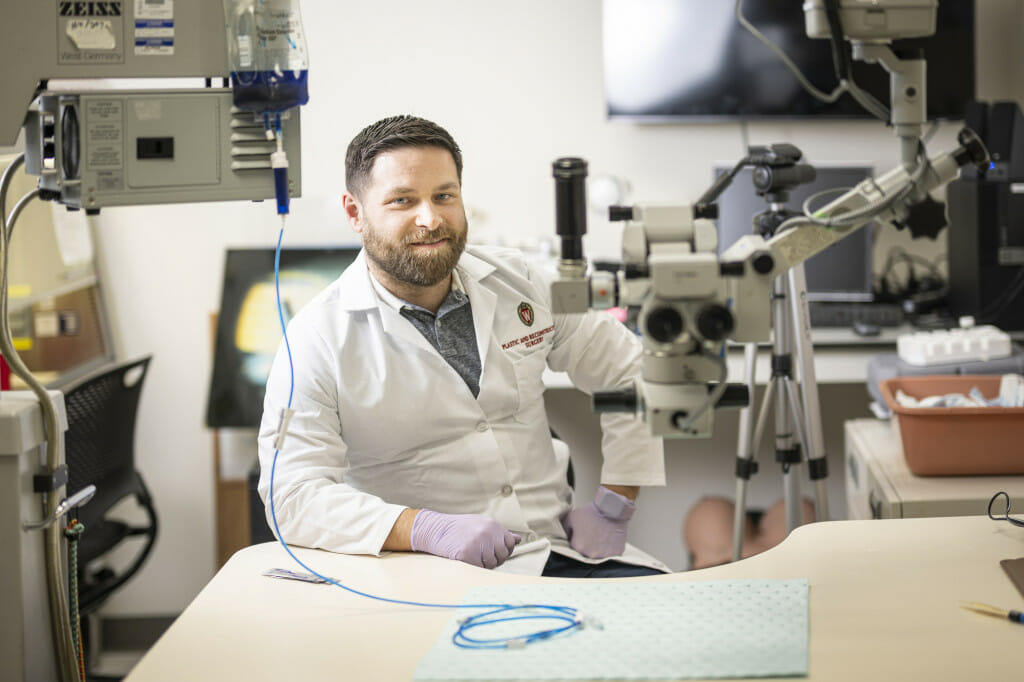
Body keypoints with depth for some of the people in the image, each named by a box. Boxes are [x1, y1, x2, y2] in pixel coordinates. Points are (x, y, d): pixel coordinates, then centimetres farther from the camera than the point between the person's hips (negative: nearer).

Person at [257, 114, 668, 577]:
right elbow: (291, 496, -14)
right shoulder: (316, 340, -5)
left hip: (556, 551, 4)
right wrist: (428, 529, -27)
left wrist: (613, 509, 6)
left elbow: (630, 377, 17)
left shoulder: (517, 283, 8)